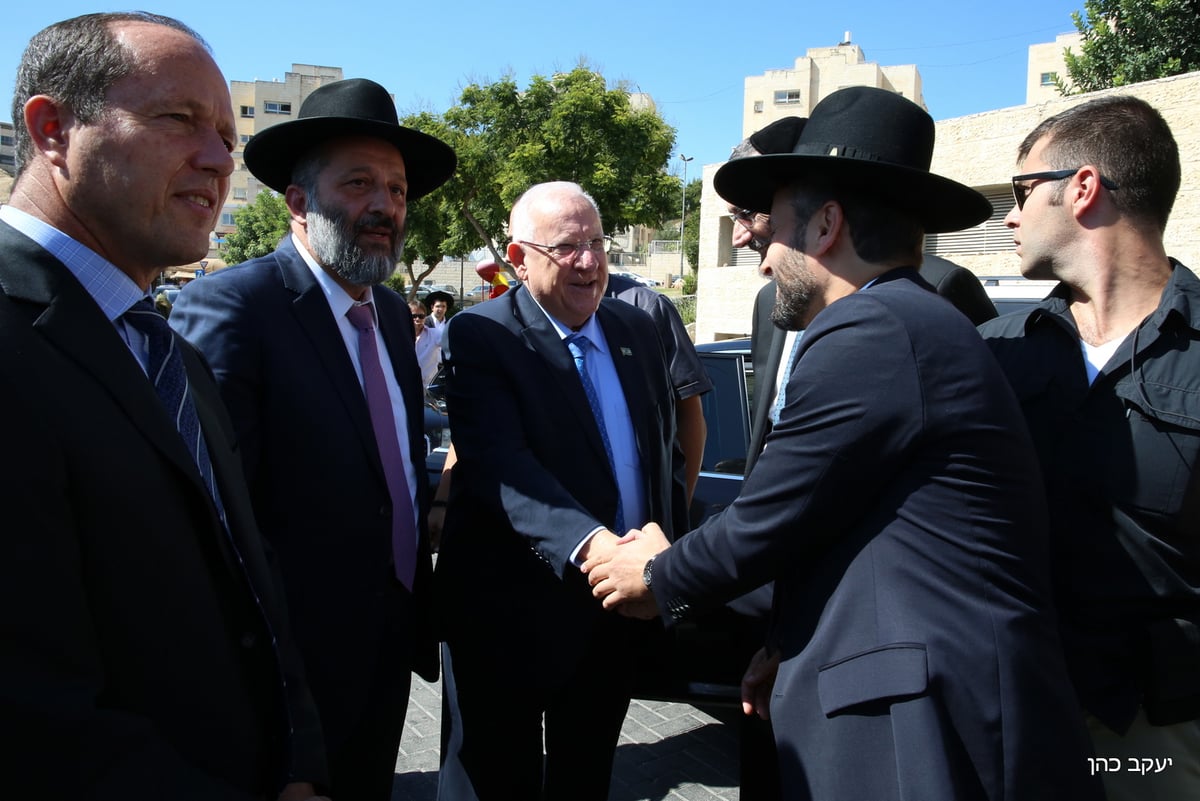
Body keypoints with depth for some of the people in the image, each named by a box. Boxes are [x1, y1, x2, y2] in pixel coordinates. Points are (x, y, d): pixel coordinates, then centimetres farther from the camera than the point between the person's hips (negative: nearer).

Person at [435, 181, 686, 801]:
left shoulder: (638, 330, 6)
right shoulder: (479, 337, -13)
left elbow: (667, 448, 13)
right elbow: (497, 463, -27)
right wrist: (589, 542, -41)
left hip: (625, 605, 6)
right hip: (513, 610, -5)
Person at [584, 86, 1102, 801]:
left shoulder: (870, 335, -18)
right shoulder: (920, 325, 13)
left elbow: (761, 528, -13)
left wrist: (655, 579, 4)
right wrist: (796, 645, 8)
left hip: (926, 737, -9)